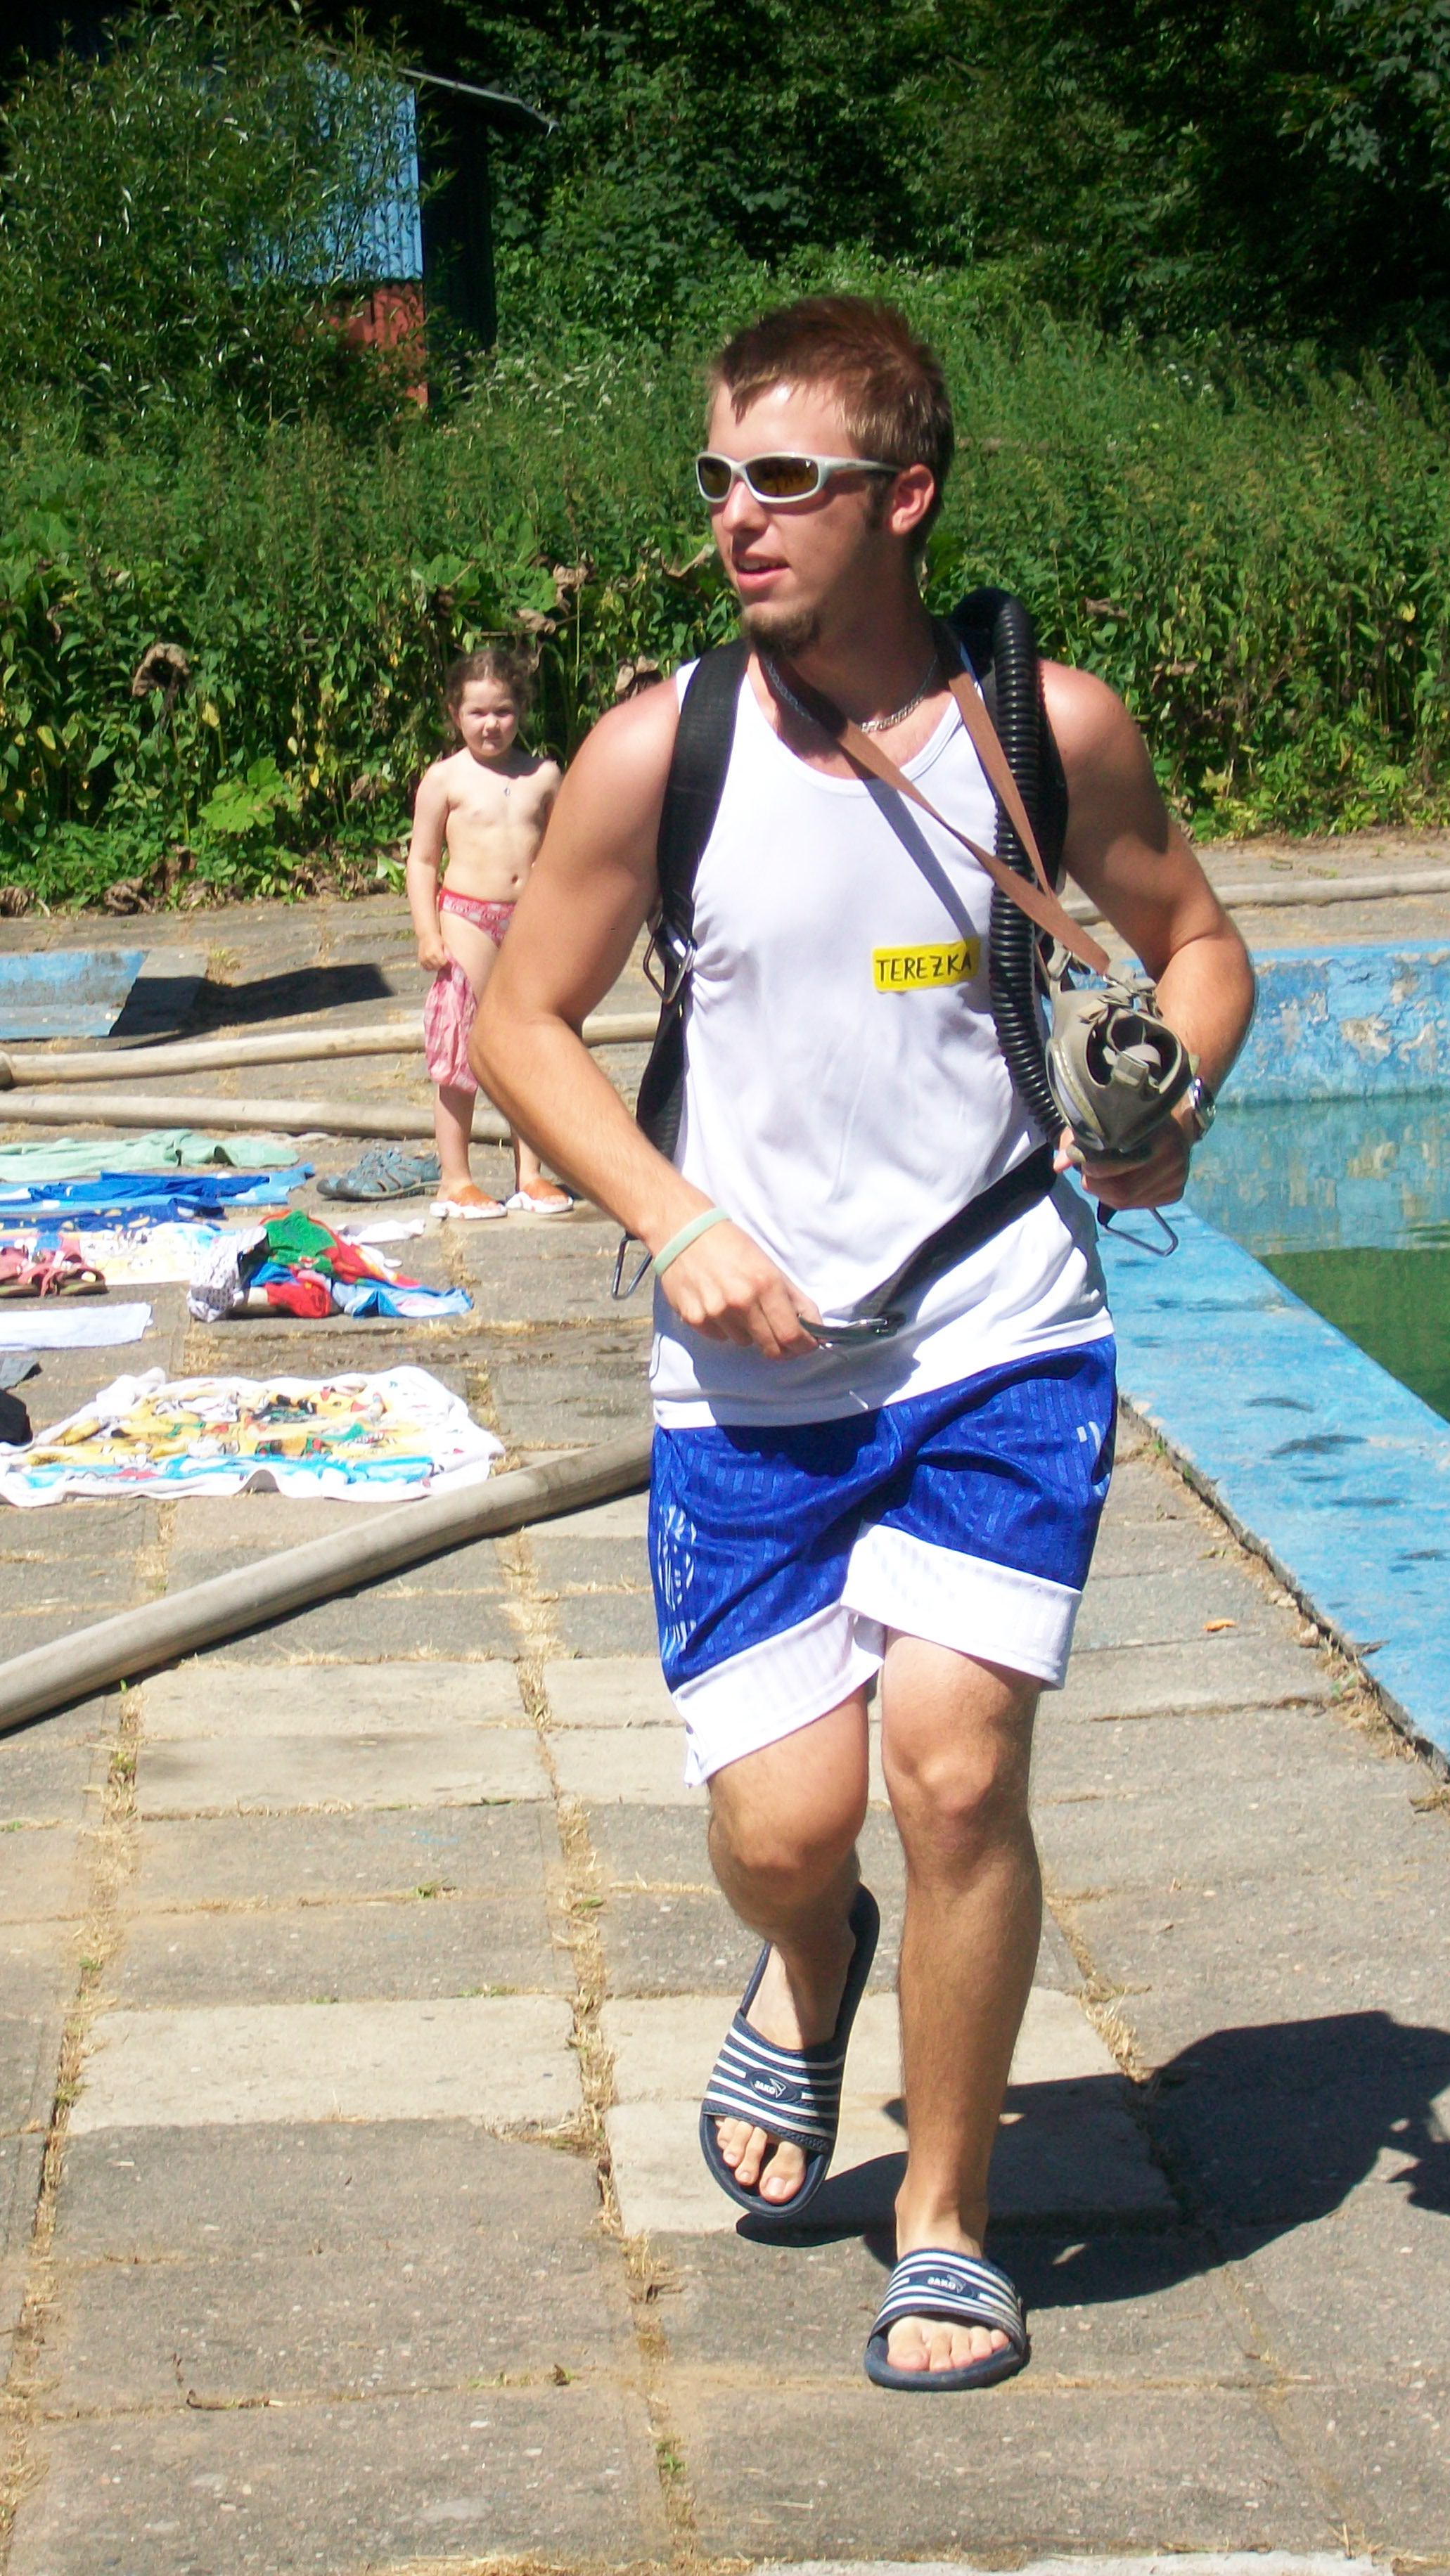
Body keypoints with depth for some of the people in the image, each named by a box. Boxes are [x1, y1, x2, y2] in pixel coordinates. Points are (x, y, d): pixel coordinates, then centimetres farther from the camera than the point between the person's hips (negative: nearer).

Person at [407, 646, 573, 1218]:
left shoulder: (542, 776, 7)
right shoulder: (445, 778, -1)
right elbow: (422, 859, 1)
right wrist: (427, 932, -7)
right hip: (467, 919, -3)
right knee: (462, 1051, 0)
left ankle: (530, 1175, 15)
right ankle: (454, 1181, 6)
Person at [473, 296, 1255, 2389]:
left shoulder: (1055, 726, -4)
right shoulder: (658, 752, -6)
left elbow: (1194, 938, 13)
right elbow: (521, 1025, 4)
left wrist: (1165, 1104, -8)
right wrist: (678, 1223, -10)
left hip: (1006, 1345, 0)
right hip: (753, 1371, 1)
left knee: (958, 1766, -12)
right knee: (782, 1822, -2)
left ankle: (948, 2227, 11)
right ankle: (810, 1972, 39)